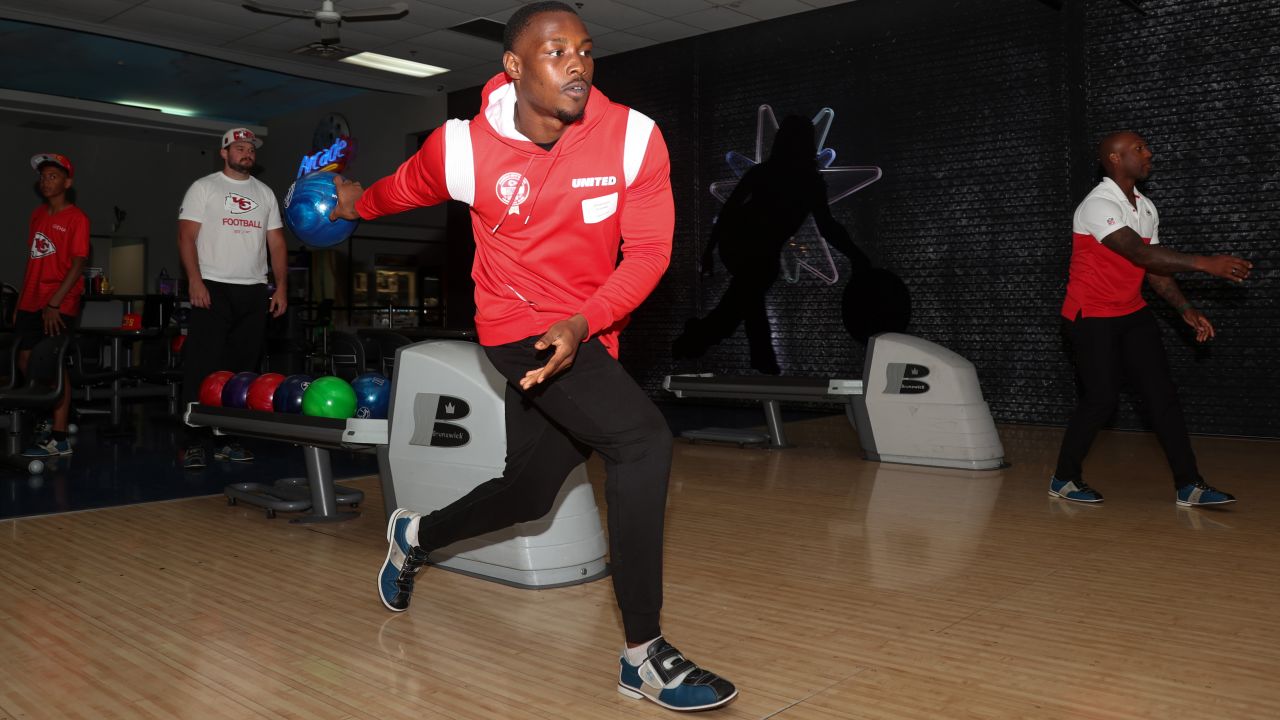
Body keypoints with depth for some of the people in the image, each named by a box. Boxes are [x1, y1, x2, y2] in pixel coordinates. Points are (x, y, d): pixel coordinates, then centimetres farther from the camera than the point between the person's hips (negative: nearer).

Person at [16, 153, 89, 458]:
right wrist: (21, 301, 15)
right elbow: (33, 259, 18)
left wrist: (54, 304, -19)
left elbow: (79, 263, -14)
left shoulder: (76, 218, -8)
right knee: (26, 363, 7)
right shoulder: (38, 214, 14)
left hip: (59, 306, -7)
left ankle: (58, 439, 0)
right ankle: (41, 428, 20)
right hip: (31, 303, 7)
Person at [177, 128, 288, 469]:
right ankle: (193, 441, -4)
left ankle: (229, 440, 11)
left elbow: (276, 242, 14)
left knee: (243, 369, 5)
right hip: (213, 288, -4)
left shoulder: (265, 193, 17)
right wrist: (195, 281, -15)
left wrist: (281, 287, 4)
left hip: (254, 291, 4)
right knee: (202, 366, -8)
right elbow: (186, 236, -3)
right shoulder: (203, 187, 5)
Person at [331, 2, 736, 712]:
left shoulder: (634, 137, -10)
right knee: (644, 439, -25)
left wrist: (582, 323, -24)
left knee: (528, 491, 15)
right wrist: (360, 203, 32)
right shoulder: (465, 147, -10)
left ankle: (414, 536, 47)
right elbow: (408, 183, 13)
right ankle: (642, 655, -16)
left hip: (586, 335, 4)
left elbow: (649, 249, -11)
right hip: (520, 328, -4)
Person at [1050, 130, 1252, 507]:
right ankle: (1064, 479, 10)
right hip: (1092, 318, -8)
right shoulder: (1098, 206, -18)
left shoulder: (1146, 207, 10)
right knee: (1101, 399, -8)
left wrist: (1185, 309, 0)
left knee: (1163, 394, 1)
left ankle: (1188, 485, 4)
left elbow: (1154, 267, 10)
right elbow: (1141, 255, -29)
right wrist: (1205, 263, -33)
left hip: (1133, 314, 8)